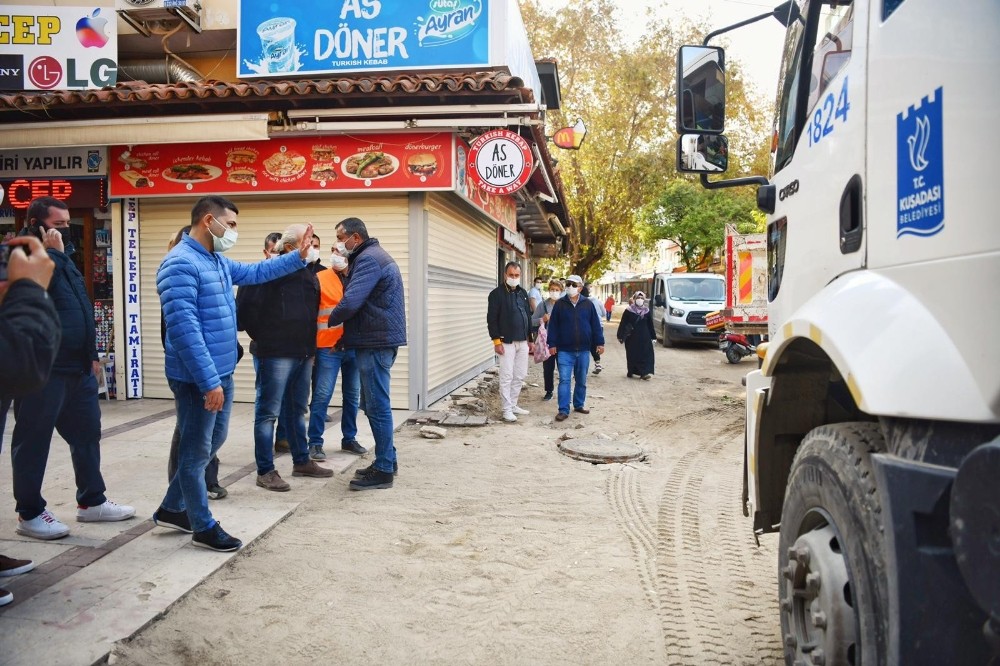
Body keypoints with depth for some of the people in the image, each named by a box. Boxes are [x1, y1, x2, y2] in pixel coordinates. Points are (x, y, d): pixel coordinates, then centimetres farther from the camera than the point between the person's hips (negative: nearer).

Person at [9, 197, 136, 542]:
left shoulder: (64, 258, 18)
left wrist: (91, 354, 20)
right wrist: (53, 254, -20)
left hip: (78, 367, 9)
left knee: (87, 433, 13)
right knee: (34, 440, 2)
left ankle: (91, 501, 25)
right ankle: (29, 513, 13)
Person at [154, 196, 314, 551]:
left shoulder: (218, 261, 11)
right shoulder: (181, 264, -20)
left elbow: (255, 272, 29)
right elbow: (184, 329, -26)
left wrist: (298, 256, 20)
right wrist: (209, 381, -27)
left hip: (222, 372, 10)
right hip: (198, 378, -10)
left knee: (212, 441, 20)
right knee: (197, 449, 4)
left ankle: (172, 509, 35)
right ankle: (204, 527, 19)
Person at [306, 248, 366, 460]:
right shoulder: (319, 279, -2)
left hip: (354, 346, 4)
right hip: (328, 347, -4)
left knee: (353, 395, 11)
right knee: (322, 396, -2)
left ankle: (349, 439, 23)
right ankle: (315, 443, 7)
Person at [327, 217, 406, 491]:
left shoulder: (368, 259, -14)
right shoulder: (375, 256, 21)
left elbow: (350, 302, -23)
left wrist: (330, 320, -5)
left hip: (376, 342, -11)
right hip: (378, 339, 11)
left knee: (377, 406, -5)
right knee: (373, 404, 16)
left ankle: (383, 470, 2)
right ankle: (387, 459, 25)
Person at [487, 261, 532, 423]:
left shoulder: (523, 293, 14)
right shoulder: (497, 294, -5)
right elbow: (492, 319, -10)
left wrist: (530, 338, 15)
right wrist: (496, 340, -15)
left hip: (522, 342, 6)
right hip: (506, 342, -6)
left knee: (520, 376, 9)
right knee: (507, 376, -5)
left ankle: (513, 405, 21)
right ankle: (507, 410, 1)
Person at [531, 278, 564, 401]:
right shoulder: (543, 305, 4)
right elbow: (532, 321, 5)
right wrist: (542, 319, -12)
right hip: (547, 341, 2)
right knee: (548, 368, 9)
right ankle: (549, 391, 23)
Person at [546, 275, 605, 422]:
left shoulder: (587, 304, 3)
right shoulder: (560, 304, 0)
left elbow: (595, 325, 6)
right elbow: (553, 325, 0)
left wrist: (599, 343, 3)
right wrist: (552, 344, -5)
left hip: (583, 350, 2)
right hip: (565, 350, -2)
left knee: (582, 380, 13)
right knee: (564, 380, -7)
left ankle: (579, 404, 28)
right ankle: (563, 410, -5)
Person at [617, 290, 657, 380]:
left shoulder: (646, 311, 7)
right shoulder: (628, 311, -3)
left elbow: (650, 325, 12)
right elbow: (623, 324, -2)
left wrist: (653, 337, 12)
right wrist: (621, 336, -6)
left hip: (644, 338, 2)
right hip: (632, 338, -2)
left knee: (646, 354, -9)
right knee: (632, 355, 6)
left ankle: (645, 372, -13)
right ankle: (631, 371, 22)